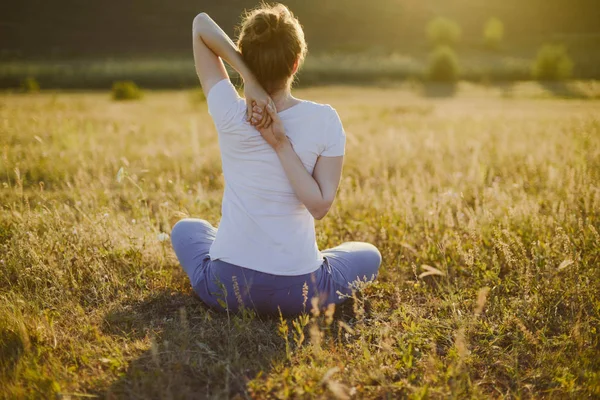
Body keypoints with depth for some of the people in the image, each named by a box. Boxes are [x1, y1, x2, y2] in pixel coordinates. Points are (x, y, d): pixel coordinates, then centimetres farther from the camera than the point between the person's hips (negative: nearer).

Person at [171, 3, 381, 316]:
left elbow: (200, 23, -6)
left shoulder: (230, 115, -13)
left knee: (185, 229, 35)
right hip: (298, 294, -1)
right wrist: (282, 144, -19)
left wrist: (249, 79, -19)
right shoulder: (324, 121, -12)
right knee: (369, 255, 29)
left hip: (225, 287, 2)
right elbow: (320, 206, -15)